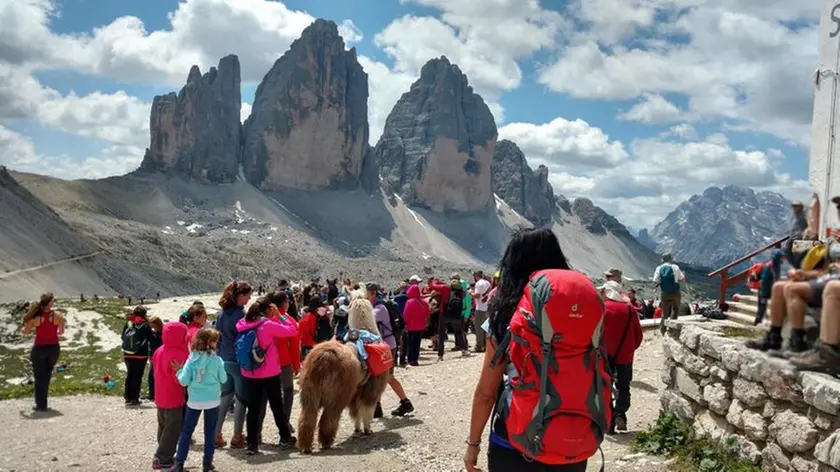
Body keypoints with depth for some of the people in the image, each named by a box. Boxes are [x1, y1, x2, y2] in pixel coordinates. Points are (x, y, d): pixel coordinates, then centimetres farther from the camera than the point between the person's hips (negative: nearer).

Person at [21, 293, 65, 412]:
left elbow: (26, 331, -1)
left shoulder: (35, 317, -11)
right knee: (46, 376, 18)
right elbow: (61, 332, -4)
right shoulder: (58, 316, -12)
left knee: (39, 377, 11)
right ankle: (42, 404, 25)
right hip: (53, 348, 1)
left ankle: (41, 405, 12)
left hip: (39, 348, -1)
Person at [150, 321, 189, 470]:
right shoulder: (179, 355, -23)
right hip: (174, 399, -9)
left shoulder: (159, 351, 4)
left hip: (160, 397, 9)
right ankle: (162, 459, 6)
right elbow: (182, 380, -24)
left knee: (164, 427, 19)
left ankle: (164, 455, 29)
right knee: (173, 429, 2)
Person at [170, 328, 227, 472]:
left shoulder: (192, 359, -8)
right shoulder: (217, 360, -10)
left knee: (186, 430, 12)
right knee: (210, 431, 11)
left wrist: (179, 371, 8)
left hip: (194, 400, 1)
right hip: (212, 400, -1)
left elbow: (184, 381, -10)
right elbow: (223, 379, 1)